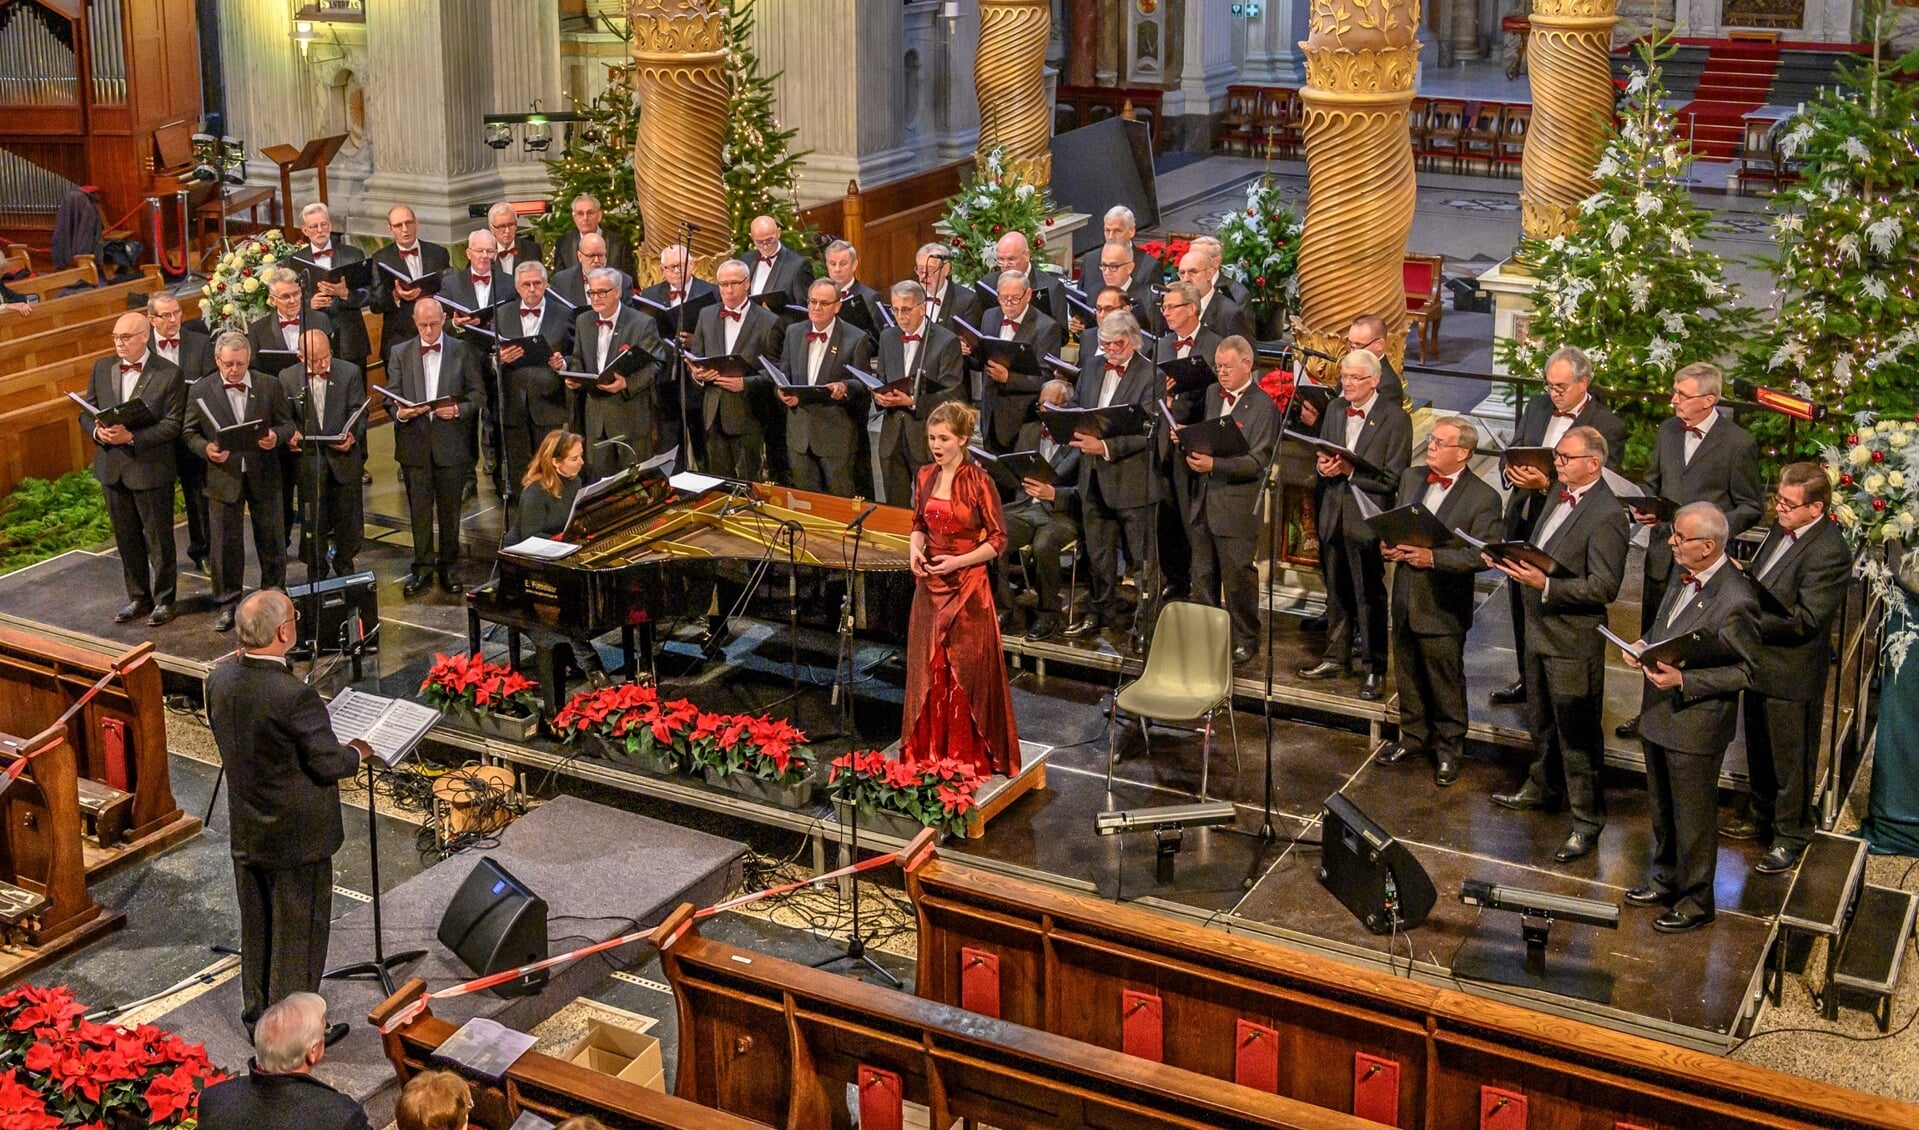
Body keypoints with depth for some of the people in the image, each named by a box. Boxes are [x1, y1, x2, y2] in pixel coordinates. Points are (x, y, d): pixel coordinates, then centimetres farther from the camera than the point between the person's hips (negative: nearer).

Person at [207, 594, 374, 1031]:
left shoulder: (219, 681, -7)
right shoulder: (294, 696, -30)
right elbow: (329, 764, -23)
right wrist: (357, 751, -3)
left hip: (245, 832, 7)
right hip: (297, 836, -7)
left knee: (256, 926, 22)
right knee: (298, 930, 9)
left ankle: (256, 1012, 38)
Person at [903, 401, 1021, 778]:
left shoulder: (978, 481, -12)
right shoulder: (926, 476, 5)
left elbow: (998, 540, -9)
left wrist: (959, 561, -20)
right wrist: (915, 549, -4)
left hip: (967, 589, -5)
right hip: (930, 588, 5)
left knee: (966, 672, 1)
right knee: (928, 669, 9)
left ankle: (971, 757, 12)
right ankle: (929, 752, 21)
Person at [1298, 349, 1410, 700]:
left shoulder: (1395, 418, -10)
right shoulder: (1334, 409, 9)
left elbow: (1392, 479, -14)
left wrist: (1351, 471, -22)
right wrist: (1323, 467, -7)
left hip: (1368, 518, -6)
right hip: (1333, 514, 6)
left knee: (1370, 596, 1)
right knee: (1336, 591, 17)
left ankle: (1375, 668, 11)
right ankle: (1336, 656, 31)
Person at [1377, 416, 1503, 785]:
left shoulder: (1483, 498, -13)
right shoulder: (1410, 480, 7)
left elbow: (1484, 555, -18)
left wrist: (1433, 557, -25)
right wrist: (1387, 546, -5)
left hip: (1443, 609, -6)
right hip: (1405, 601, 6)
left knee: (1446, 685, 6)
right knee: (1408, 678, 18)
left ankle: (1449, 751, 21)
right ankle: (1414, 738, 34)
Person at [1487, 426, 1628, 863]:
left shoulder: (1606, 516, -22)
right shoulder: (1559, 496, 7)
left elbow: (1604, 587, -25)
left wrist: (1546, 585, -30)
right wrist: (1513, 562, 0)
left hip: (1574, 642, -9)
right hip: (1540, 630, 9)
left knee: (1577, 735, 1)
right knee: (1540, 721, 26)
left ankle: (1587, 822, 11)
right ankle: (1543, 788, 45)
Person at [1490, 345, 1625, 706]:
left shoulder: (1607, 426, -12)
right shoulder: (1537, 407, 8)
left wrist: (1547, 484, -29)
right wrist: (1512, 472, -11)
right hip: (1522, 522, 6)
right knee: (1521, 605, 16)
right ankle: (1527, 679, 33)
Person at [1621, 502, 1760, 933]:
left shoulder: (1735, 601, -26)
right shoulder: (1684, 578, -1)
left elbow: (1745, 671, -19)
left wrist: (1684, 681, -26)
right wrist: (1642, 646, -3)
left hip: (1696, 725, -8)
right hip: (1658, 716, 8)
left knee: (1693, 817, 10)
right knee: (1663, 811, 25)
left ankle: (1696, 901, 27)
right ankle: (1667, 880, 44)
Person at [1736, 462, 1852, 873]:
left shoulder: (1828, 552, -25)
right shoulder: (1783, 529, 2)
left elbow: (1807, 619, -28)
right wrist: (1742, 576, -4)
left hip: (1792, 675, -9)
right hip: (1760, 664, 9)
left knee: (1791, 759, 8)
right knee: (1759, 750, 25)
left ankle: (1791, 835, 25)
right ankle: (1763, 816, 43)